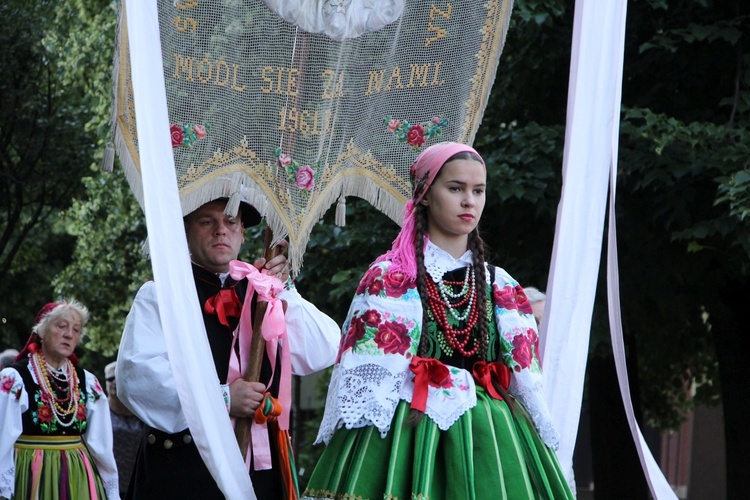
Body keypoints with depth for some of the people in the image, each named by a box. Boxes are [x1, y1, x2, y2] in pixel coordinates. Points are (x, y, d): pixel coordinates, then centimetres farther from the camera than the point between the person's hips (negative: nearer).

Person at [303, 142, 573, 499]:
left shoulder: (502, 289, 15)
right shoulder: (390, 278, 1)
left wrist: (542, 450, 6)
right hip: (411, 428, -4)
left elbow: (527, 383, 14)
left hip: (490, 437, 4)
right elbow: (365, 382, -5)